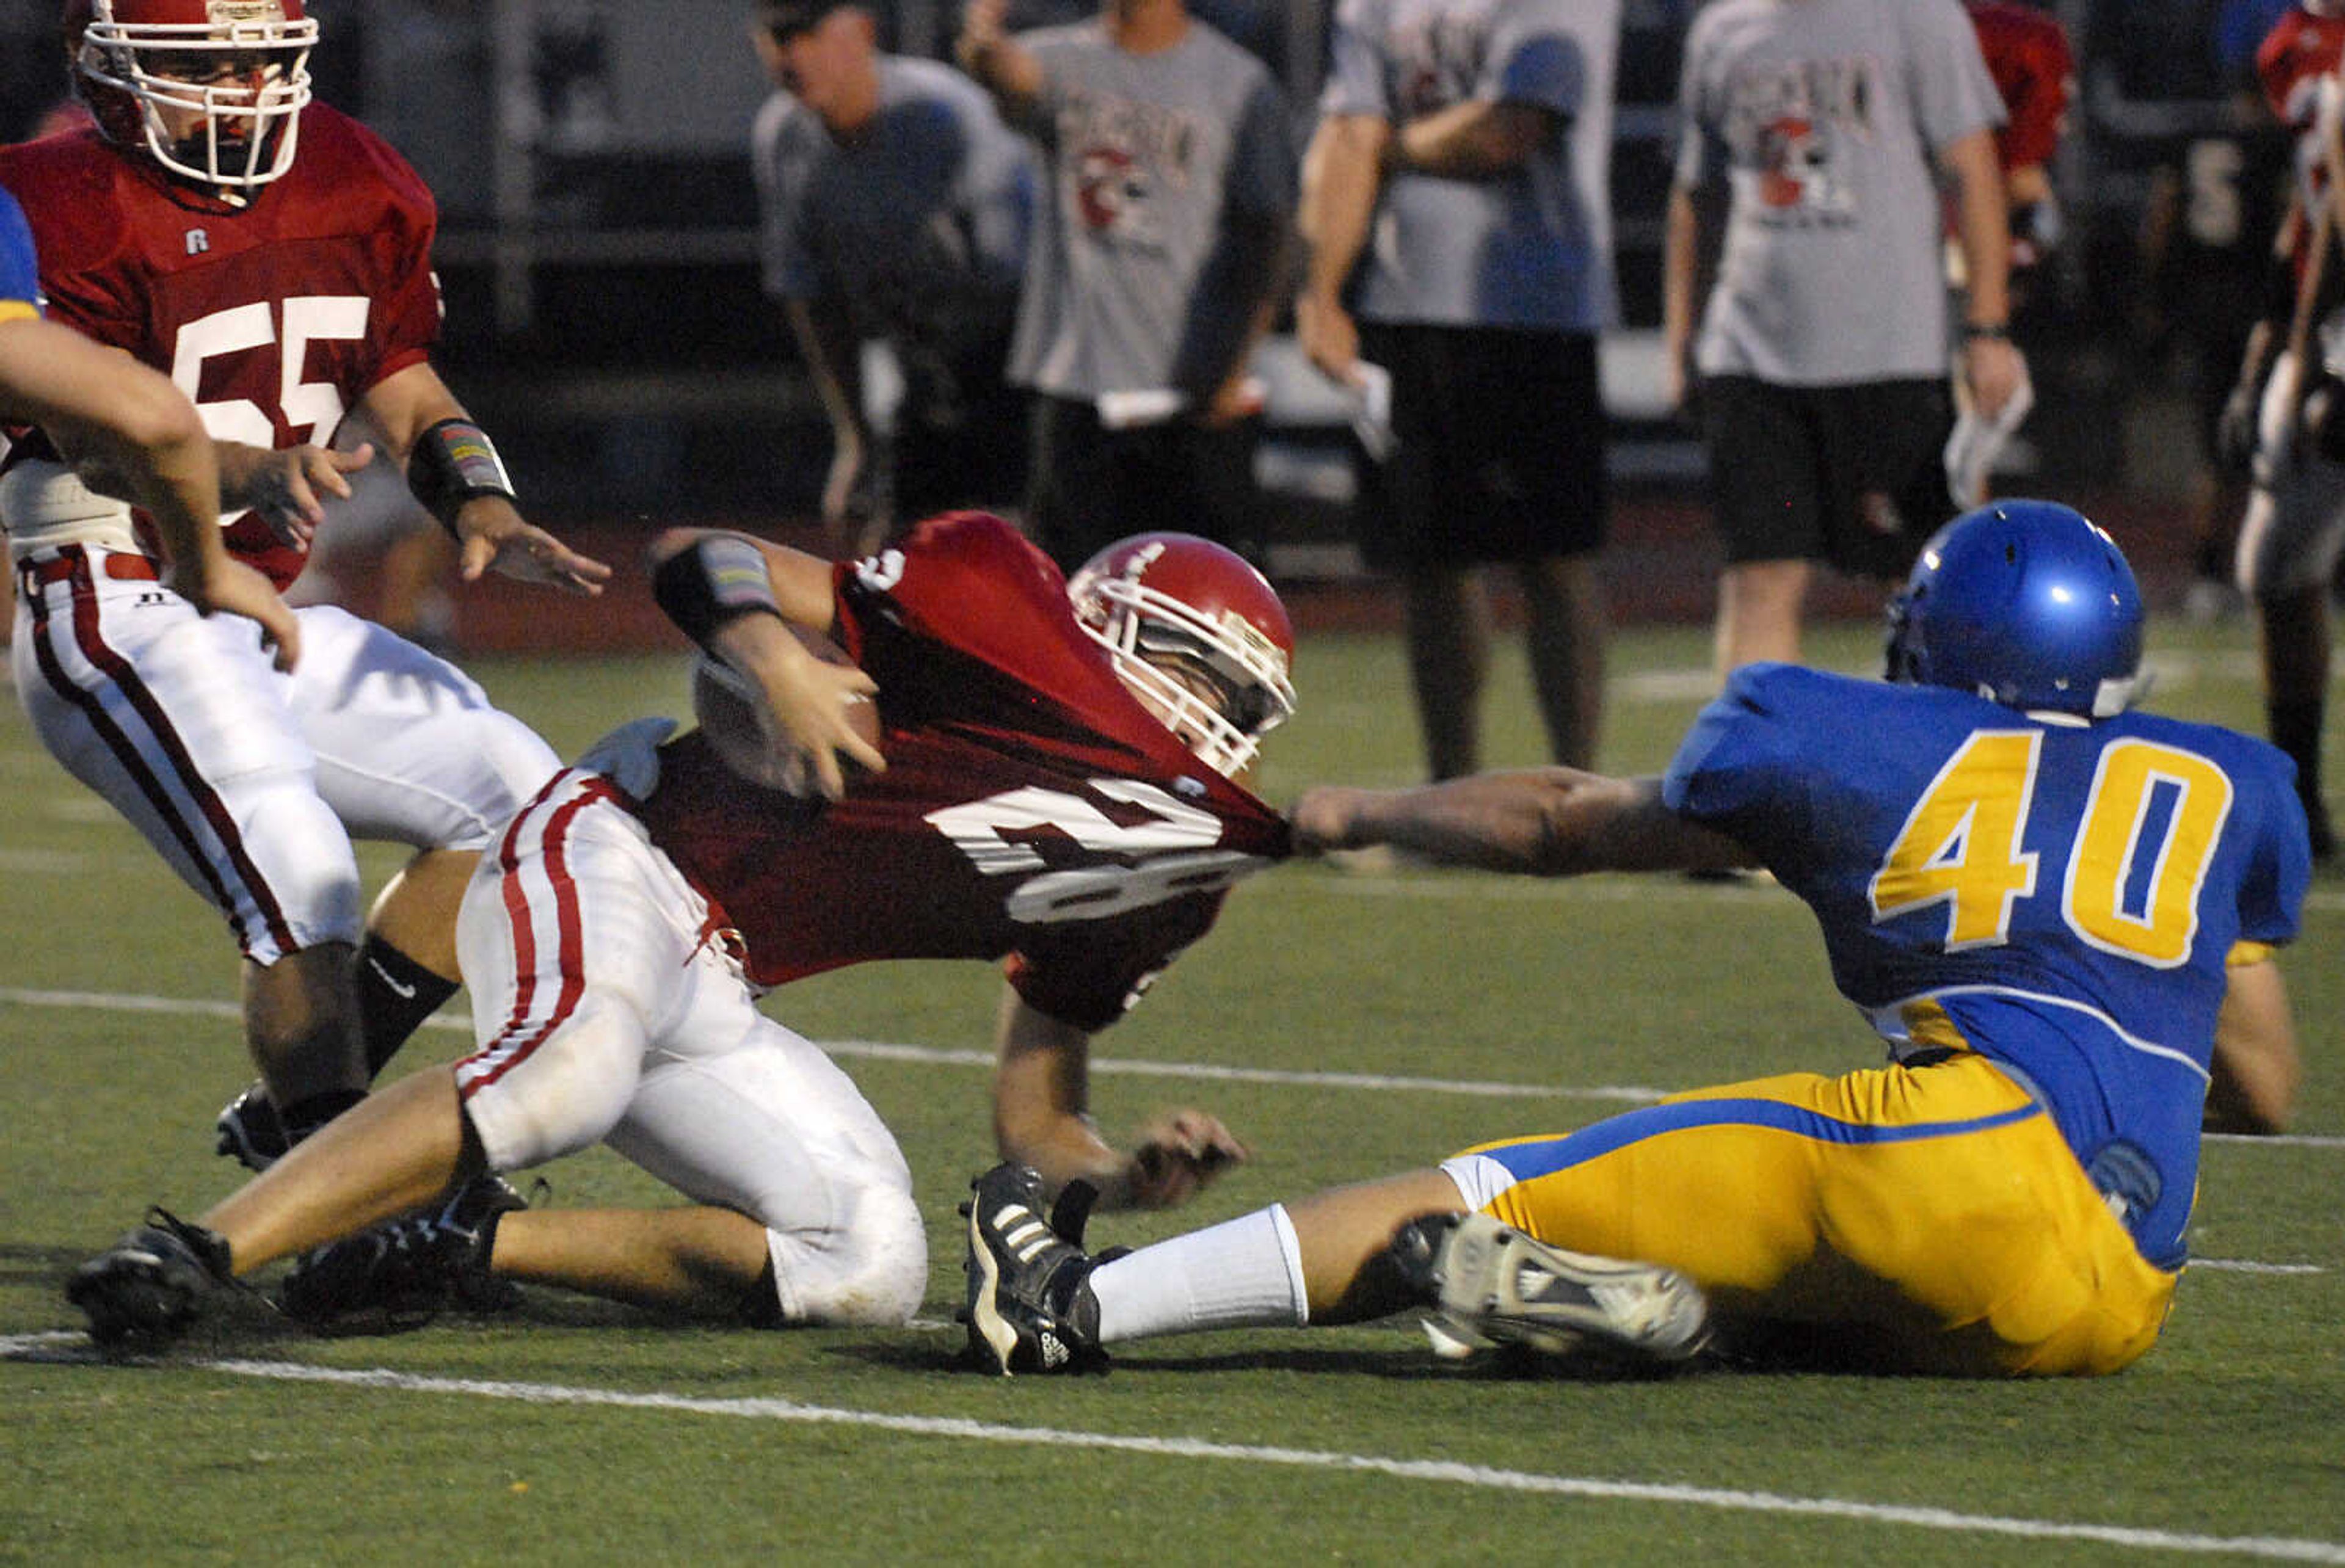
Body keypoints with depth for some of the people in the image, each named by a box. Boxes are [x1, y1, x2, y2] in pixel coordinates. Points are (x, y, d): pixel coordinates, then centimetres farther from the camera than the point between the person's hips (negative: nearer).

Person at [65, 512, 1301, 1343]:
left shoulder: (1151, 886, 17)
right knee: (573, 1072, -38)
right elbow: (698, 560, 0)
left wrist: (1131, 1177, 1)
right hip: (621, 850, -8)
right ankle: (190, 1253, -40)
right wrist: (773, 659, -21)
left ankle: (460, 1248, -11)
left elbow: (1034, 1121, 22)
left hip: (711, 995, 8)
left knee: (869, 1268, -10)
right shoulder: (1013, 631, -2)